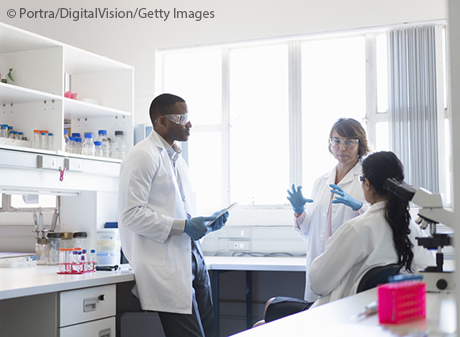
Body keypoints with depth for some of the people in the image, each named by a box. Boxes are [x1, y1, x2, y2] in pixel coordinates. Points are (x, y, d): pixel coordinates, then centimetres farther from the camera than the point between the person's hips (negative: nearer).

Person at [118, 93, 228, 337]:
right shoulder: (142, 156, -8)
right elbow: (131, 214, -17)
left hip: (192, 260, 9)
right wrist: (183, 226, -18)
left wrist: (206, 224, 10)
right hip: (167, 269, -9)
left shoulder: (177, 159, 21)